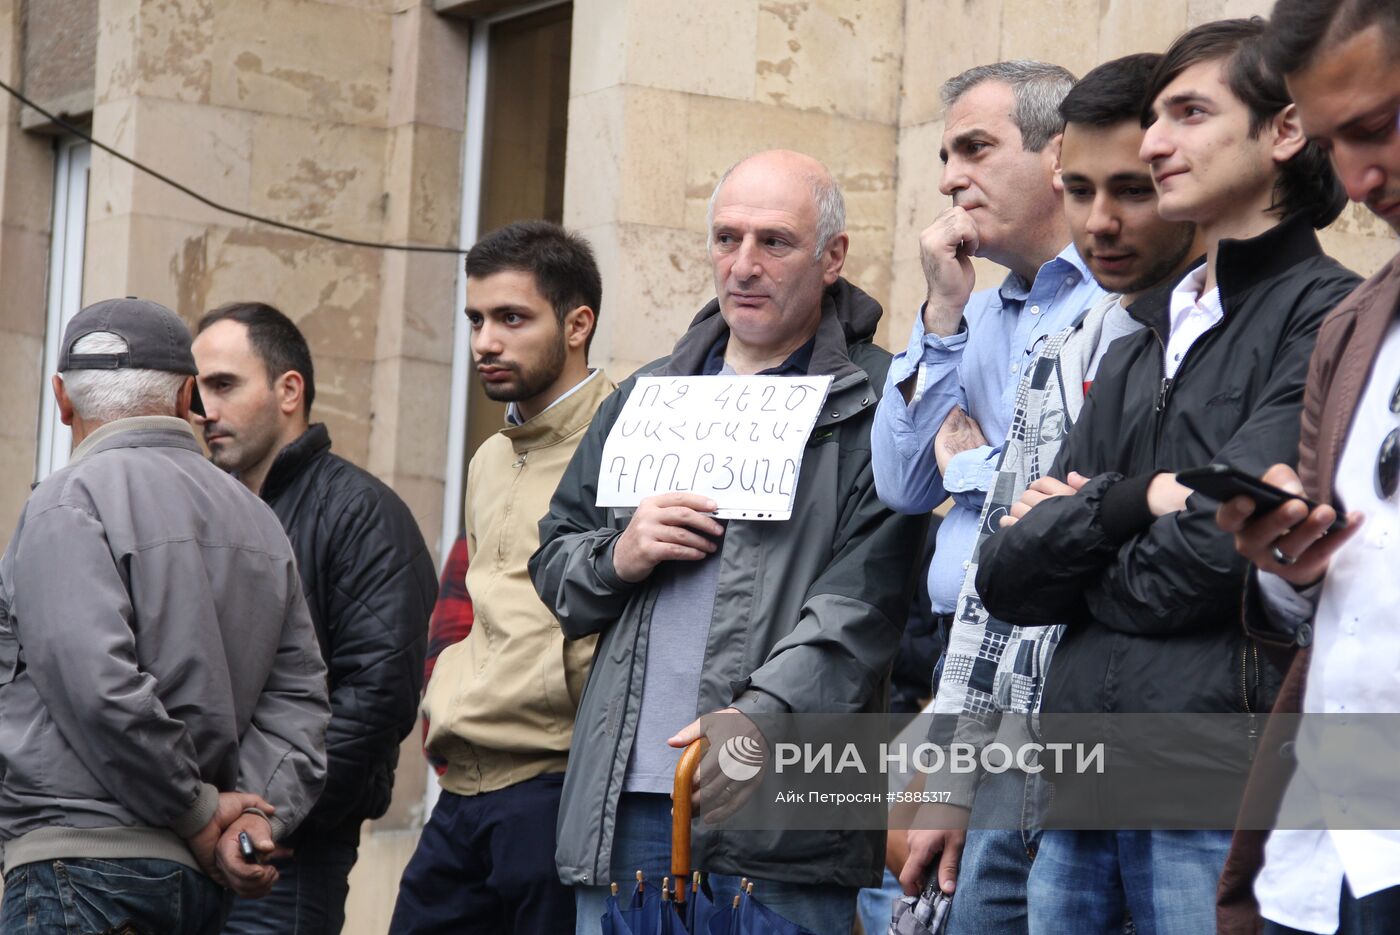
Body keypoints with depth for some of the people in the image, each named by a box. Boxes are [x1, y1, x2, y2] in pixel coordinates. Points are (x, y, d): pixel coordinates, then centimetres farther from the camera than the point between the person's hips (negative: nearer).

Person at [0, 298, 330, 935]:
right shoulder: (257, 520, 16)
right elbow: (298, 695, 10)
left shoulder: (69, 501, -6)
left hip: (84, 865, -8)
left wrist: (198, 812, -9)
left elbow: (101, 687, -18)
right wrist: (260, 814, 0)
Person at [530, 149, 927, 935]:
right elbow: (554, 562, 24)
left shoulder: (876, 405, 0)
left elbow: (863, 602, -10)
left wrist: (762, 715, -24)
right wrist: (616, 557, 0)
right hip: (625, 803, 5)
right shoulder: (648, 397, 20)